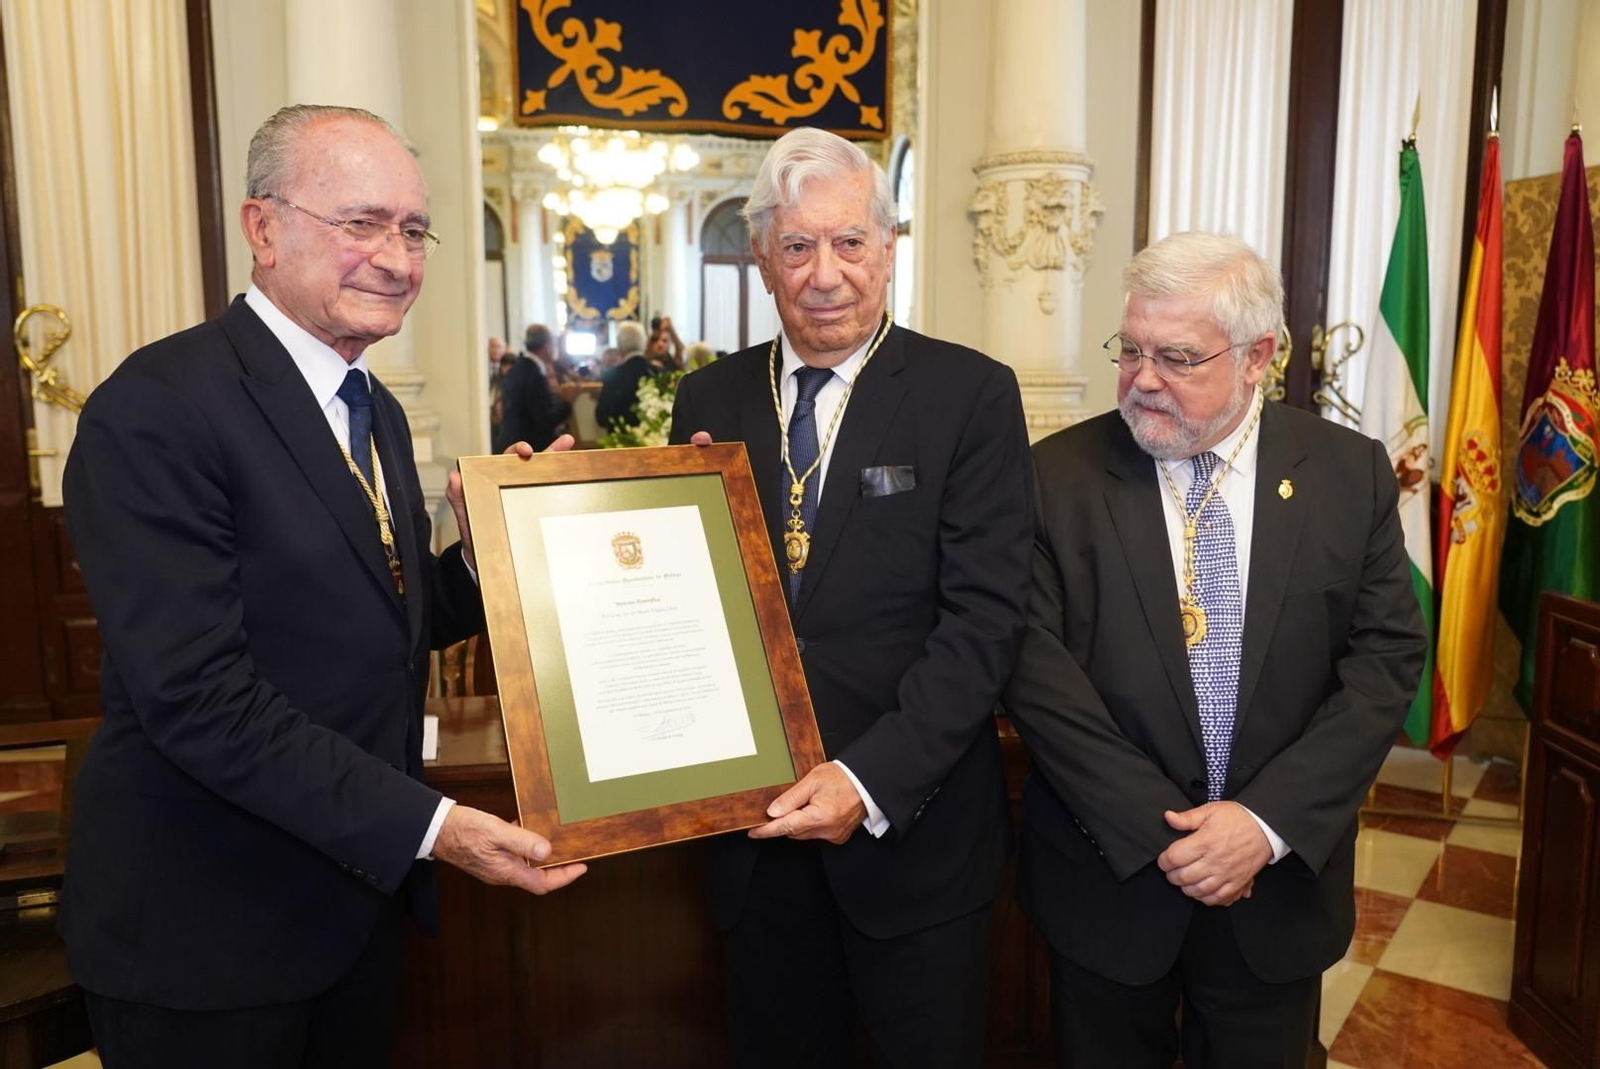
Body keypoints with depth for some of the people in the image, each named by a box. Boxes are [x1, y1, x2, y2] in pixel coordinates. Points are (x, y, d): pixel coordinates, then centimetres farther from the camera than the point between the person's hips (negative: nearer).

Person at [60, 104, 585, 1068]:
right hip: (206, 927, -7)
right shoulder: (159, 408, -20)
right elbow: (197, 694, -25)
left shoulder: (376, 411, 7)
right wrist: (425, 825, -26)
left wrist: (486, 551, -9)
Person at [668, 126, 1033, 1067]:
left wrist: (871, 779, -21)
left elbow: (986, 614, -13)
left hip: (915, 823, -3)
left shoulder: (971, 395, -8)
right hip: (755, 824, 3)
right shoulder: (711, 401, 3)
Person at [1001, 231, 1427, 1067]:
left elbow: (1387, 658, -5)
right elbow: (1035, 669, -13)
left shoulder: (1350, 473, -2)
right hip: (1111, 877, -1)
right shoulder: (1059, 476, -8)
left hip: (1282, 883, 2)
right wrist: (1160, 830, -16)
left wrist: (1269, 822, -15)